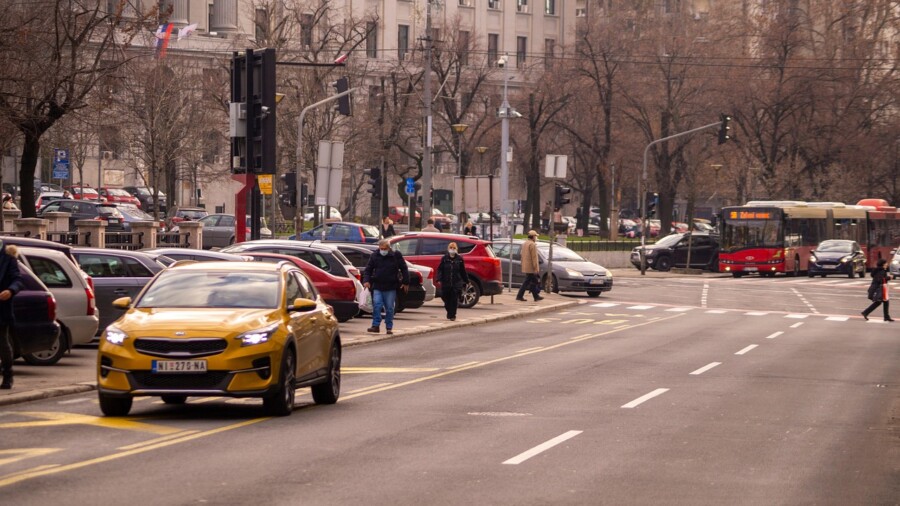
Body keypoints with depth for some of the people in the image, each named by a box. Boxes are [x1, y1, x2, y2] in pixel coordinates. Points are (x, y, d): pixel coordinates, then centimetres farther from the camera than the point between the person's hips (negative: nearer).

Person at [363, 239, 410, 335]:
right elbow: (368, 269, 6)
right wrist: (366, 280, -10)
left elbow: (404, 269, 5)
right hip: (377, 287, 1)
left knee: (389, 308, 3)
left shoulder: (396, 256, -1)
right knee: (376, 306, -11)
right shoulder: (374, 256, 3)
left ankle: (389, 327, 12)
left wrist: (405, 282, 2)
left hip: (391, 288, -1)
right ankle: (376, 326, -8)